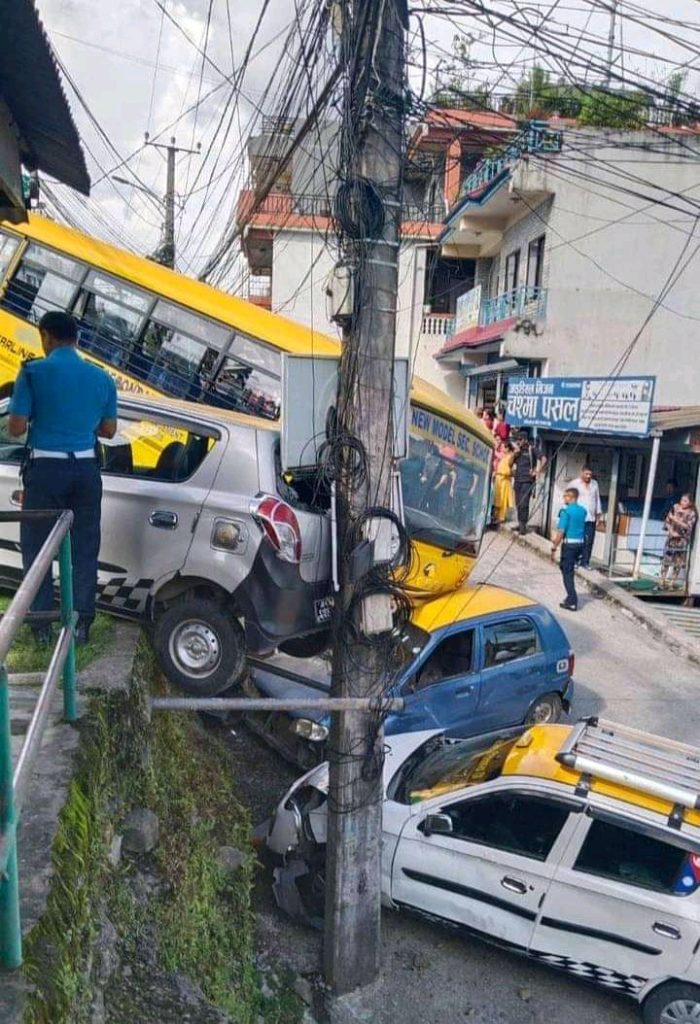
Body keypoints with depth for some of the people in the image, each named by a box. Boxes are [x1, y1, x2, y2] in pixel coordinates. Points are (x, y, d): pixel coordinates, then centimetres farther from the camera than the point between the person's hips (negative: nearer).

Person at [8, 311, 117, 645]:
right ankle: (82, 622, 17)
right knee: (85, 547, 12)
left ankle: (42, 623, 16)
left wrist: (41, 417, 11)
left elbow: (16, 428, -9)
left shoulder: (34, 372, -9)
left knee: (36, 547, 11)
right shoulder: (101, 378, 5)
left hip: (46, 469, -3)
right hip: (86, 469, 4)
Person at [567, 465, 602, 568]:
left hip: (591, 518, 4)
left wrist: (599, 512, 16)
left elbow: (597, 498, 20)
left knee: (589, 541, -2)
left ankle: (585, 562, 4)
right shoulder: (574, 483, 0)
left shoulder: (595, 484, 14)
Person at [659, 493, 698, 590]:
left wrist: (676, 520, -23)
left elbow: (688, 527, -17)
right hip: (671, 538, 3)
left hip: (682, 540, -2)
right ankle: (662, 580, 9)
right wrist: (671, 531, -11)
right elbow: (667, 521, 3)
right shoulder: (675, 508, 1)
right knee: (666, 559, 2)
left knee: (678, 561, 2)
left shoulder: (692, 514, -8)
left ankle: (673, 581, 12)